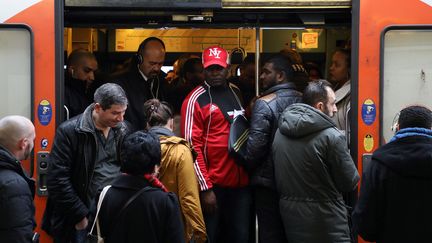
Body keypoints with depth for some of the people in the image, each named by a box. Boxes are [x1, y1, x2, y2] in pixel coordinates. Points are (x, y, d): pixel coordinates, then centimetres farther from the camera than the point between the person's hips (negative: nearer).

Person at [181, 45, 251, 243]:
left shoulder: (236, 94, 12)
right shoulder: (195, 100, -6)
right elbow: (192, 146, -11)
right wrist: (205, 187, -15)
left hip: (241, 183, 5)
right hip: (213, 185, -5)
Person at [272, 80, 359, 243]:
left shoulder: (280, 132, 2)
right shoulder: (331, 137, -17)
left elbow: (279, 177, 9)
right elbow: (350, 182, -11)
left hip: (289, 216, 6)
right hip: (325, 221, -6)